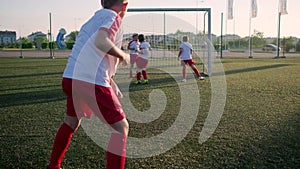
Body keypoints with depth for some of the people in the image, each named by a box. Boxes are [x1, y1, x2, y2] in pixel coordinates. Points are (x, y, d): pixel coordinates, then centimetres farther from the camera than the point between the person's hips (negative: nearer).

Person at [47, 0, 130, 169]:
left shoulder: (95, 17, 21)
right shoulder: (113, 17, -3)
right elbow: (101, 42, -24)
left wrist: (111, 83, 25)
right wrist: (123, 56, -8)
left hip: (71, 78, 9)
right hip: (92, 82, -9)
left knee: (71, 122, 28)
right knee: (122, 127, 1)